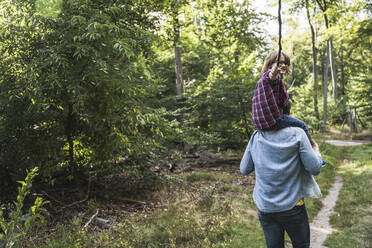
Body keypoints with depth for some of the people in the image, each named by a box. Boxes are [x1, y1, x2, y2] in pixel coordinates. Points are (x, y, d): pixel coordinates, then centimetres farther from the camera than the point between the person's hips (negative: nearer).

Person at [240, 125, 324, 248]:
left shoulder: (256, 136, -5)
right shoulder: (296, 134, -14)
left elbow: (244, 170, 4)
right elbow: (314, 168, -10)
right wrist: (316, 152, 9)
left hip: (265, 207, 3)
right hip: (292, 205, -2)